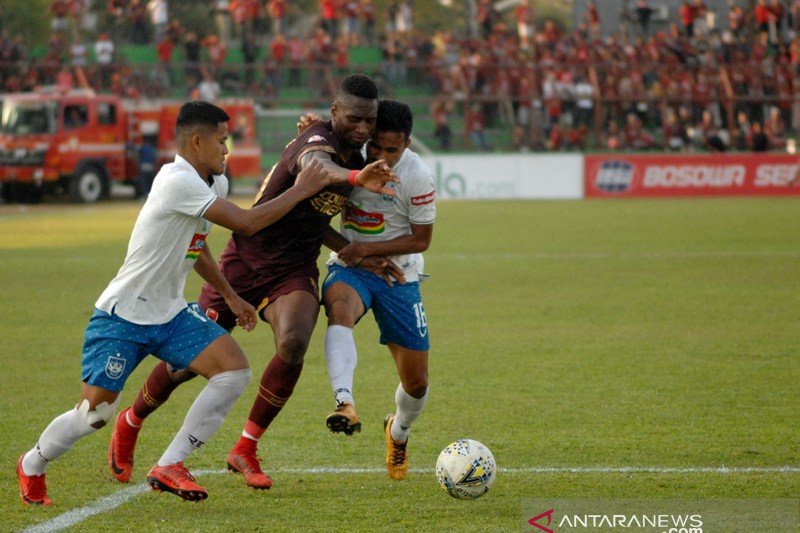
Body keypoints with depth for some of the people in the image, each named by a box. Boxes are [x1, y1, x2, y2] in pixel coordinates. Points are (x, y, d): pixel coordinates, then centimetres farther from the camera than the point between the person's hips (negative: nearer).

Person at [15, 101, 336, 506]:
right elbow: (246, 223, -25)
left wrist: (230, 296, 24)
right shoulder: (178, 181, -23)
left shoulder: (215, 183, 7)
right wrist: (300, 190, -16)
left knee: (234, 370, -13)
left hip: (170, 314, 8)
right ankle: (32, 466, 23)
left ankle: (169, 467, -7)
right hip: (121, 316, -8)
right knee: (94, 413, -8)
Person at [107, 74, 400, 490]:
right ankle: (130, 424, 36)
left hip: (294, 271, 5)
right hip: (245, 263, -5)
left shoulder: (354, 157, 3)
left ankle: (245, 449, -8)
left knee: (293, 345, -26)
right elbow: (315, 166, -51)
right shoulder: (317, 142, -23)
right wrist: (356, 178, -72)